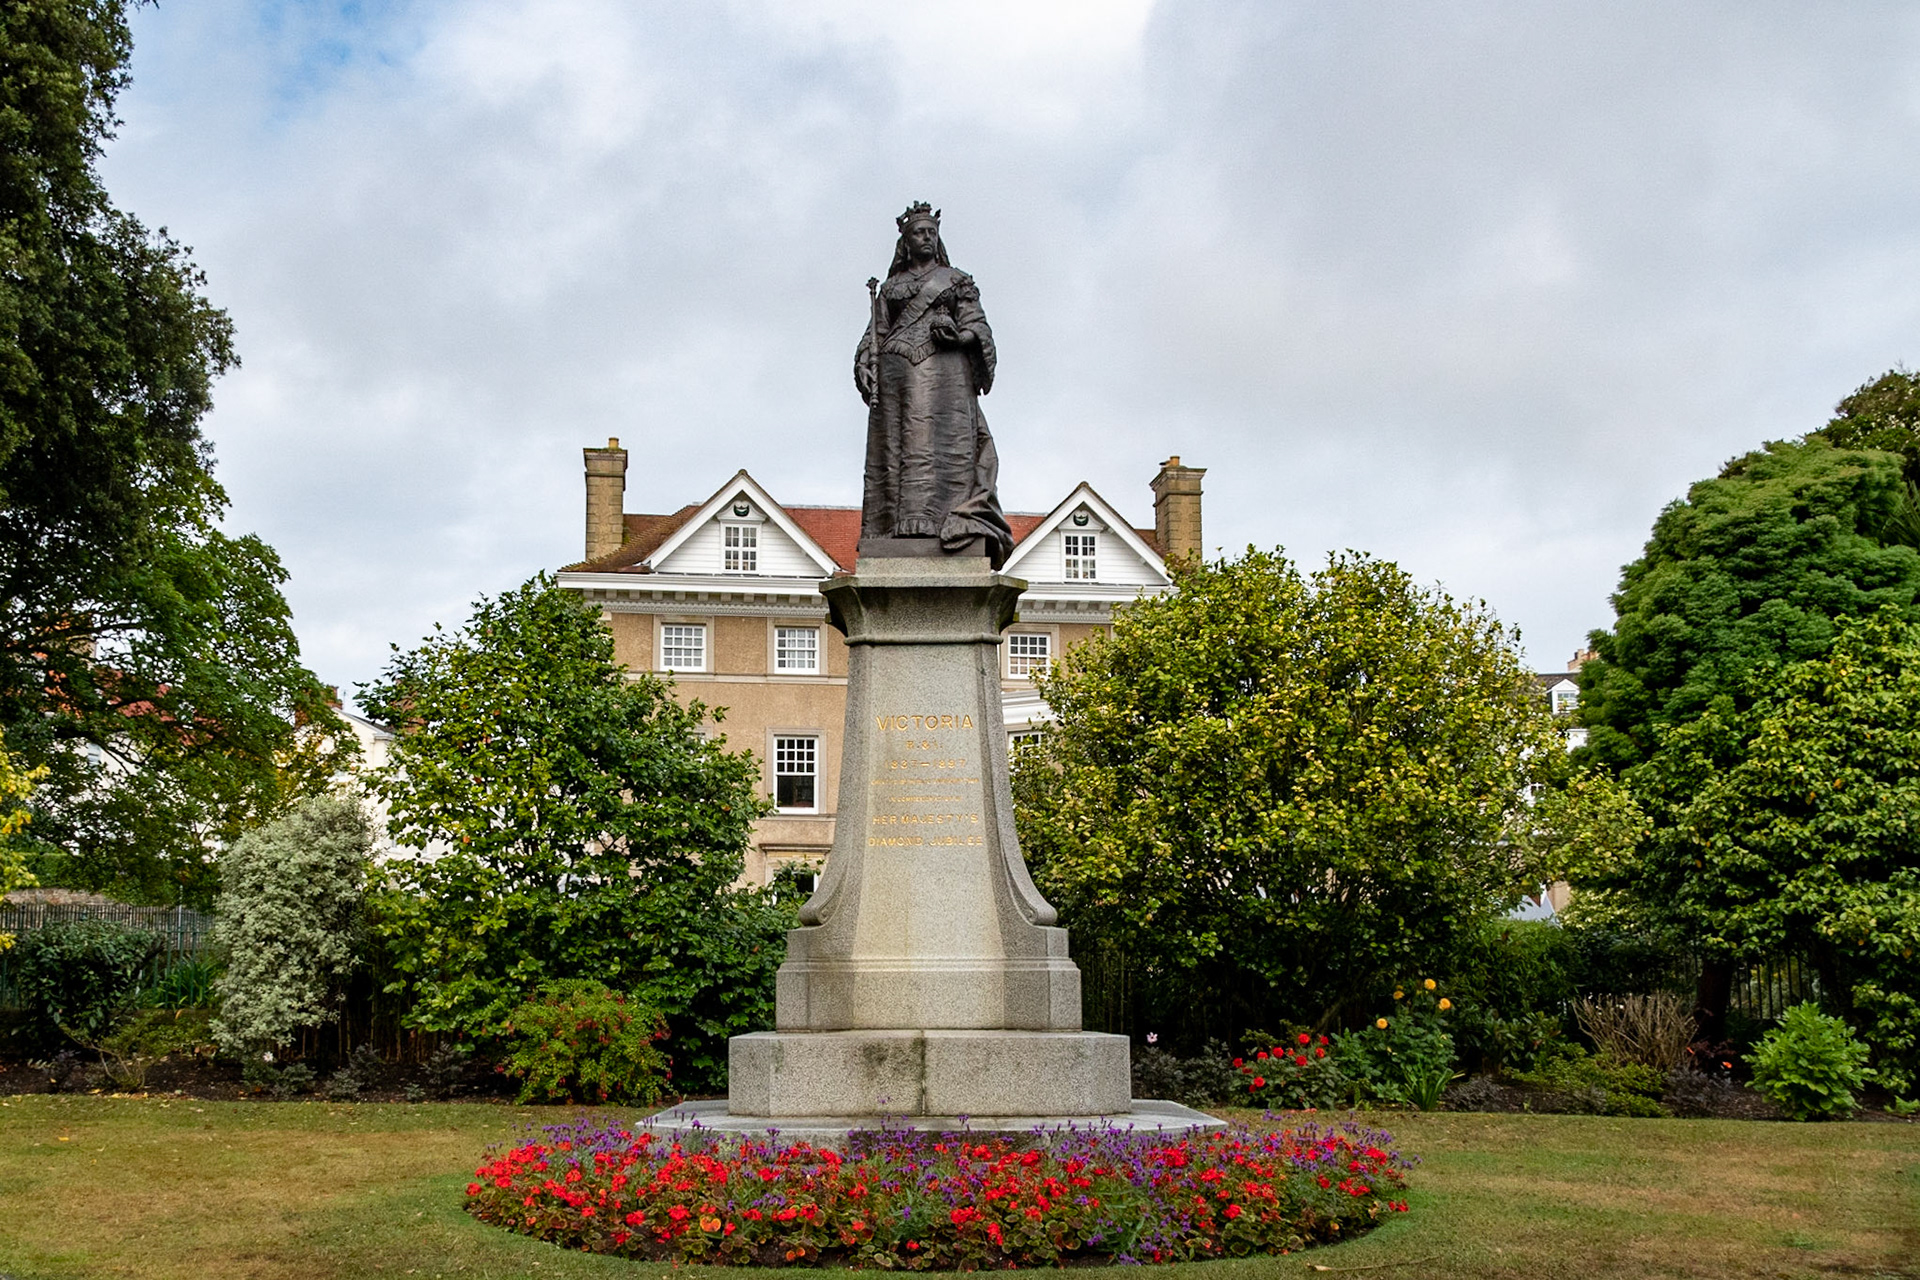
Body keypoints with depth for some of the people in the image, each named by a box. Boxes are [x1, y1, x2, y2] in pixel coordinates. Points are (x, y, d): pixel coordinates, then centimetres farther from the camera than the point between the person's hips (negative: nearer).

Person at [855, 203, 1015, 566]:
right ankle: (893, 532, -16)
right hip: (897, 370, 2)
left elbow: (978, 327, 9)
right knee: (893, 449, -10)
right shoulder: (891, 287, 24)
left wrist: (957, 334, -13)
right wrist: (867, 369, -2)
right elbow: (875, 335, 17)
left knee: (941, 446, -18)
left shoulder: (956, 280, 18)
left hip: (944, 369, -2)